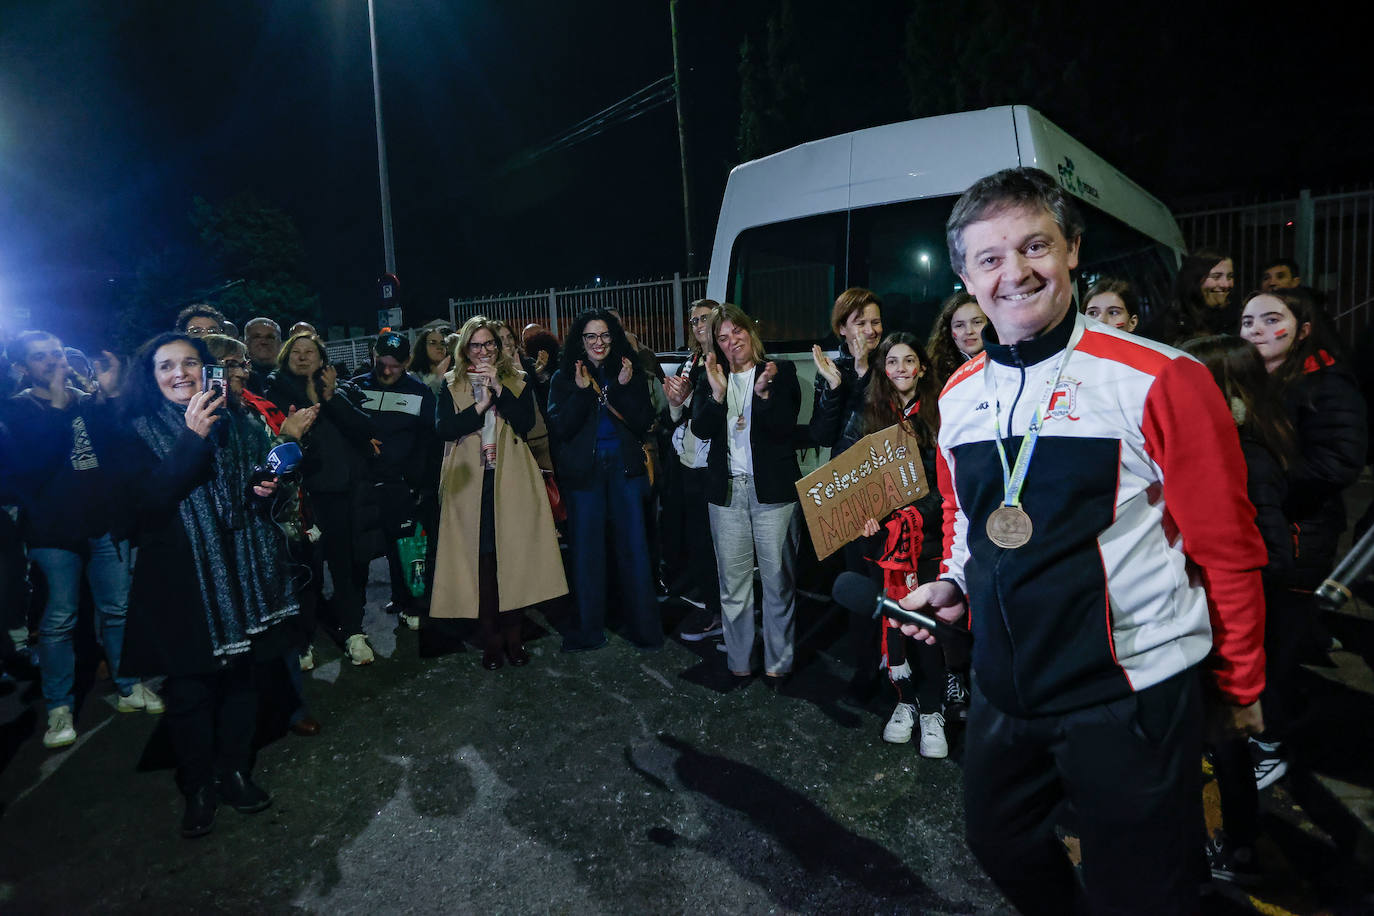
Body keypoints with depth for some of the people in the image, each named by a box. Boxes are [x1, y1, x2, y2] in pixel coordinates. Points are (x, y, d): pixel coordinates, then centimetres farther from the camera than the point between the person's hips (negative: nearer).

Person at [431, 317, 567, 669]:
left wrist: (498, 388, -12)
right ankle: (491, 640, 10)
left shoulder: (518, 382, 11)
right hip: (470, 484, 0)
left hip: (512, 482, 0)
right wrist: (480, 405, -13)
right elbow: (444, 429, -4)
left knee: (515, 557, -1)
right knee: (481, 561, -1)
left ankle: (513, 636, 12)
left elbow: (526, 422, -6)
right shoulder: (451, 385, 10)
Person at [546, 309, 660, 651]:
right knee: (586, 550, 5)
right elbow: (559, 428, -7)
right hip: (583, 472, 0)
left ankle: (644, 626, 14)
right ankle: (588, 629, 17)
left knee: (634, 546, 2)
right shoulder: (564, 378, 3)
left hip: (625, 468, 1)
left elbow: (644, 424, -2)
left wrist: (624, 388, -13)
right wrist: (582, 392, -16)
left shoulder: (630, 374, 6)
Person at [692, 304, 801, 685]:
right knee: (732, 582, 8)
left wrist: (763, 392, -21)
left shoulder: (780, 372, 4)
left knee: (778, 580, 1)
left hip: (773, 489, -3)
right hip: (727, 491, 3)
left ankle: (778, 663, 14)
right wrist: (717, 393, -15)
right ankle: (739, 661, 20)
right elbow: (700, 428, -2)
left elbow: (785, 426, -7)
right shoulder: (710, 378, 12)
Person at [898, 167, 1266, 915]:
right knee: (999, 841, 24)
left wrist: (1239, 685, 0)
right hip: (1003, 688, 6)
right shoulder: (958, 395, 3)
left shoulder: (1157, 380, -14)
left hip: (1131, 692, -5)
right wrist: (951, 584, 1)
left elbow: (1227, 546, -8)